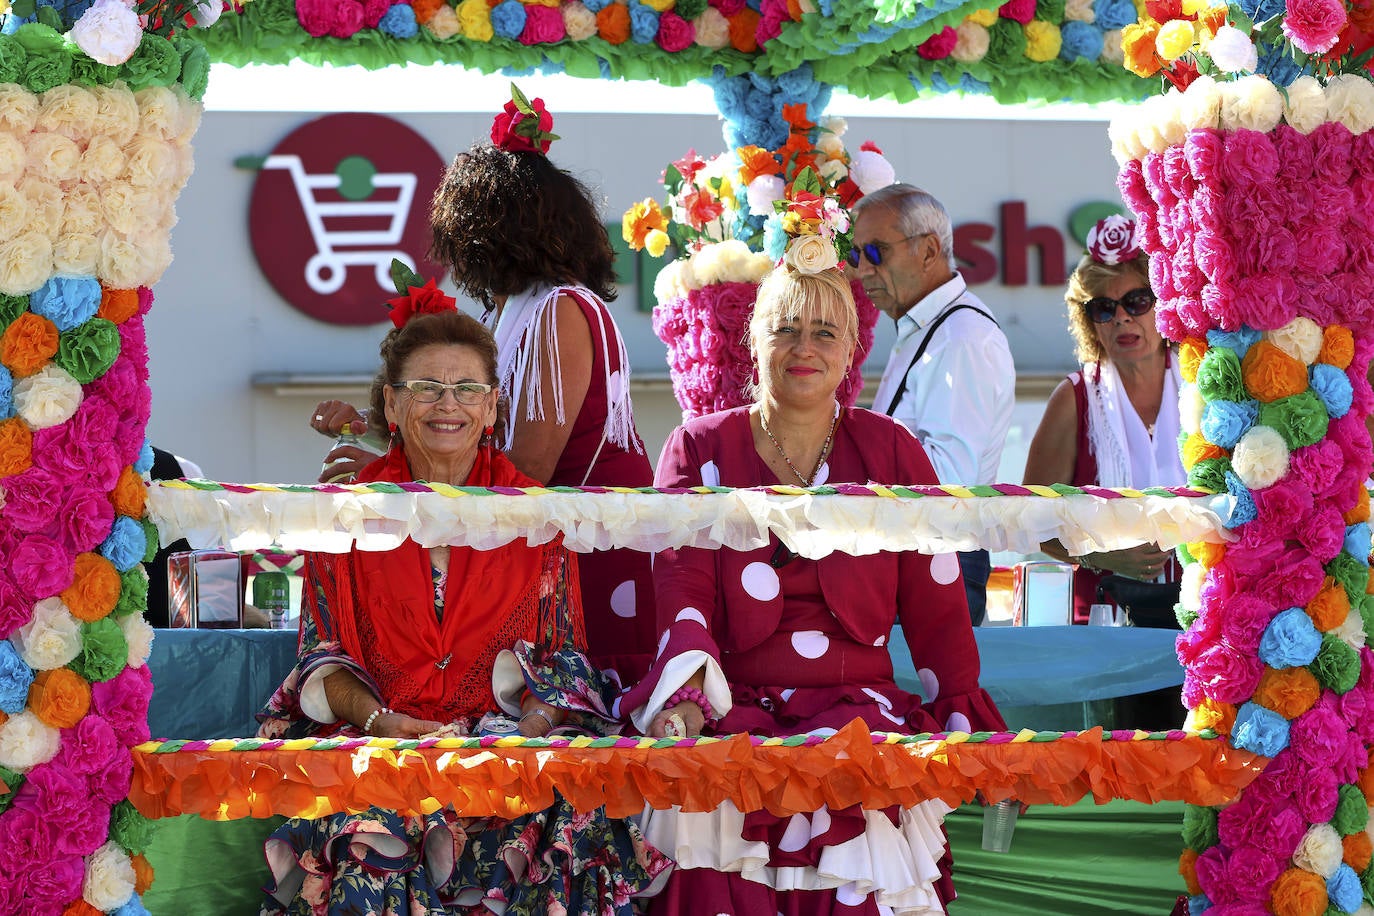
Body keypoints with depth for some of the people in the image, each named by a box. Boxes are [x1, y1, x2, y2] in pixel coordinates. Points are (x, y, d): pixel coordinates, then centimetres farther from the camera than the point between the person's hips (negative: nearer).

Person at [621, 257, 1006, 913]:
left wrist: (965, 730, 1)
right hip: (732, 710, 0)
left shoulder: (890, 451, 12)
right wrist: (682, 696, -18)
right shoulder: (700, 449, 12)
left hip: (859, 706, 0)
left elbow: (935, 608, 11)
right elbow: (682, 584, 0)